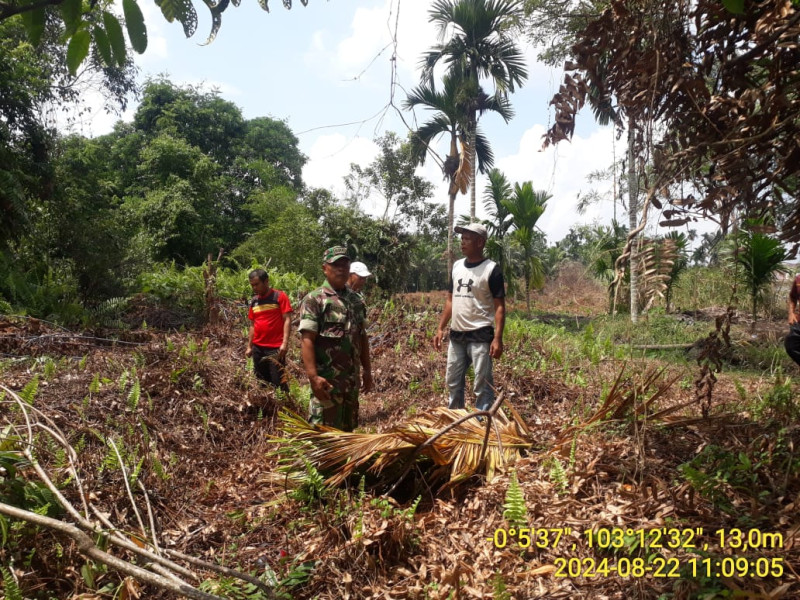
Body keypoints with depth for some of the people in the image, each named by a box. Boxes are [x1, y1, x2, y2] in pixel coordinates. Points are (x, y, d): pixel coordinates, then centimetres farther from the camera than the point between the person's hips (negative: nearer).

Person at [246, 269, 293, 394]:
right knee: (262, 383, 12)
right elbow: (252, 325, 18)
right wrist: (249, 346, 13)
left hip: (275, 348, -6)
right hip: (257, 348, 6)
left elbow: (287, 320, -10)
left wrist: (285, 343, -19)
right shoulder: (254, 301, 12)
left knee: (278, 382, -6)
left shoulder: (279, 296, -5)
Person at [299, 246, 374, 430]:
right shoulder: (314, 299, -9)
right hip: (327, 378, -6)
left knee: (347, 429, 16)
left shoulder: (356, 300, 11)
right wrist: (313, 376, -21)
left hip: (352, 378, 7)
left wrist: (367, 370, 14)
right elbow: (307, 340, -15)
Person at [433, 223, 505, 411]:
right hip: (456, 335, 7)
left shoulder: (491, 269, -9)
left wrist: (498, 339, -19)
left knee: (482, 385, 0)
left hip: (480, 336, -7)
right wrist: (440, 329, 11)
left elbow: (499, 306, -10)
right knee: (453, 382, 15)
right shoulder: (457, 266, 10)